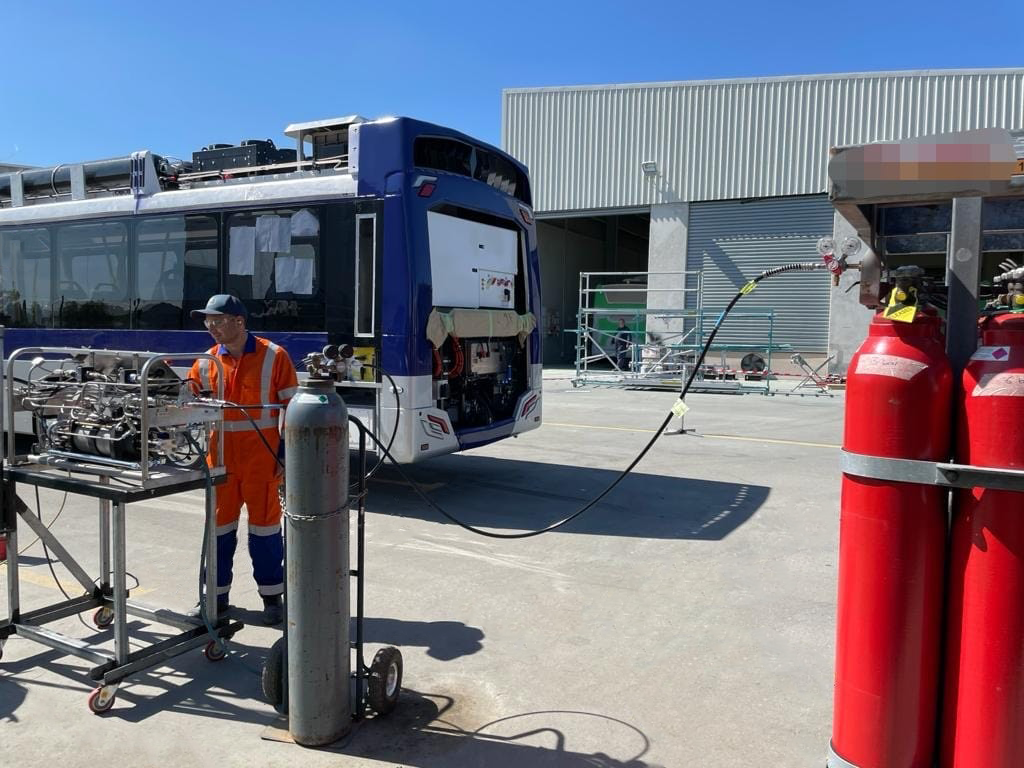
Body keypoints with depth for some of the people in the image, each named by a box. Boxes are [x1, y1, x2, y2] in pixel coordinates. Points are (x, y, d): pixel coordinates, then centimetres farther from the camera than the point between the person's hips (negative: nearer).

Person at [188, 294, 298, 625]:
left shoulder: (273, 356, -5)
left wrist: (286, 451, -8)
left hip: (261, 458, -4)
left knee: (264, 524, 5)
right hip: (220, 458, 4)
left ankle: (272, 595, 18)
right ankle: (217, 595, 26)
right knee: (219, 525, 11)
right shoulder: (205, 363, 6)